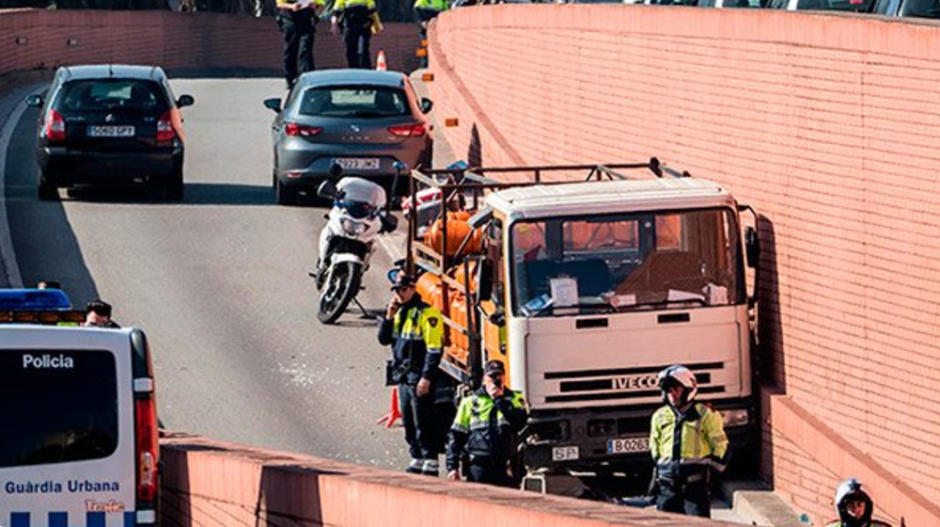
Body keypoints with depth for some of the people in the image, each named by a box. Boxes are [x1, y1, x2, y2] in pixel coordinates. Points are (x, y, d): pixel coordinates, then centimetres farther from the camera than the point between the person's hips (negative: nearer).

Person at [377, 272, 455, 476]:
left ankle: (431, 464, -6)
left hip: (420, 379, -9)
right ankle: (417, 461, 20)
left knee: (424, 424, -8)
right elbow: (384, 339, 15)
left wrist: (426, 377, -21)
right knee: (409, 423, 12)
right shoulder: (398, 313, 15)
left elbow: (434, 349, -16)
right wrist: (389, 316, 0)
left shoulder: (427, 314, -12)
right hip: (403, 377, 9)